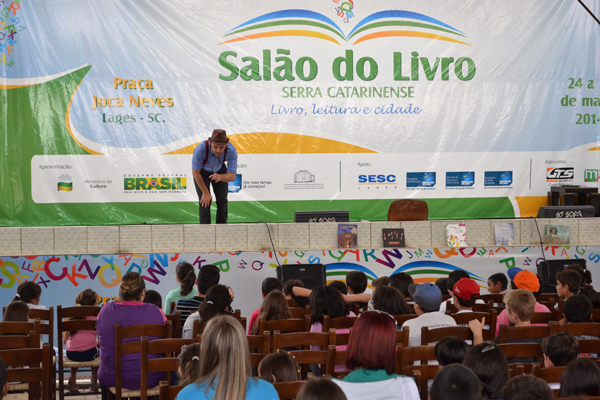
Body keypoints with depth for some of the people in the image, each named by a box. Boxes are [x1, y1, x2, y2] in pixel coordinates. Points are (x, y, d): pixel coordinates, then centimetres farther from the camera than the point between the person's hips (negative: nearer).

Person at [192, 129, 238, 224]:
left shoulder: (231, 151, -34)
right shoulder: (200, 149, -40)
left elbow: (232, 176, -31)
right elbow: (195, 172, -24)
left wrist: (220, 177, -54)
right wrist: (205, 193, -18)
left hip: (220, 171, 2)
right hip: (202, 171, -2)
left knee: (222, 201, -5)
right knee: (205, 202, -14)